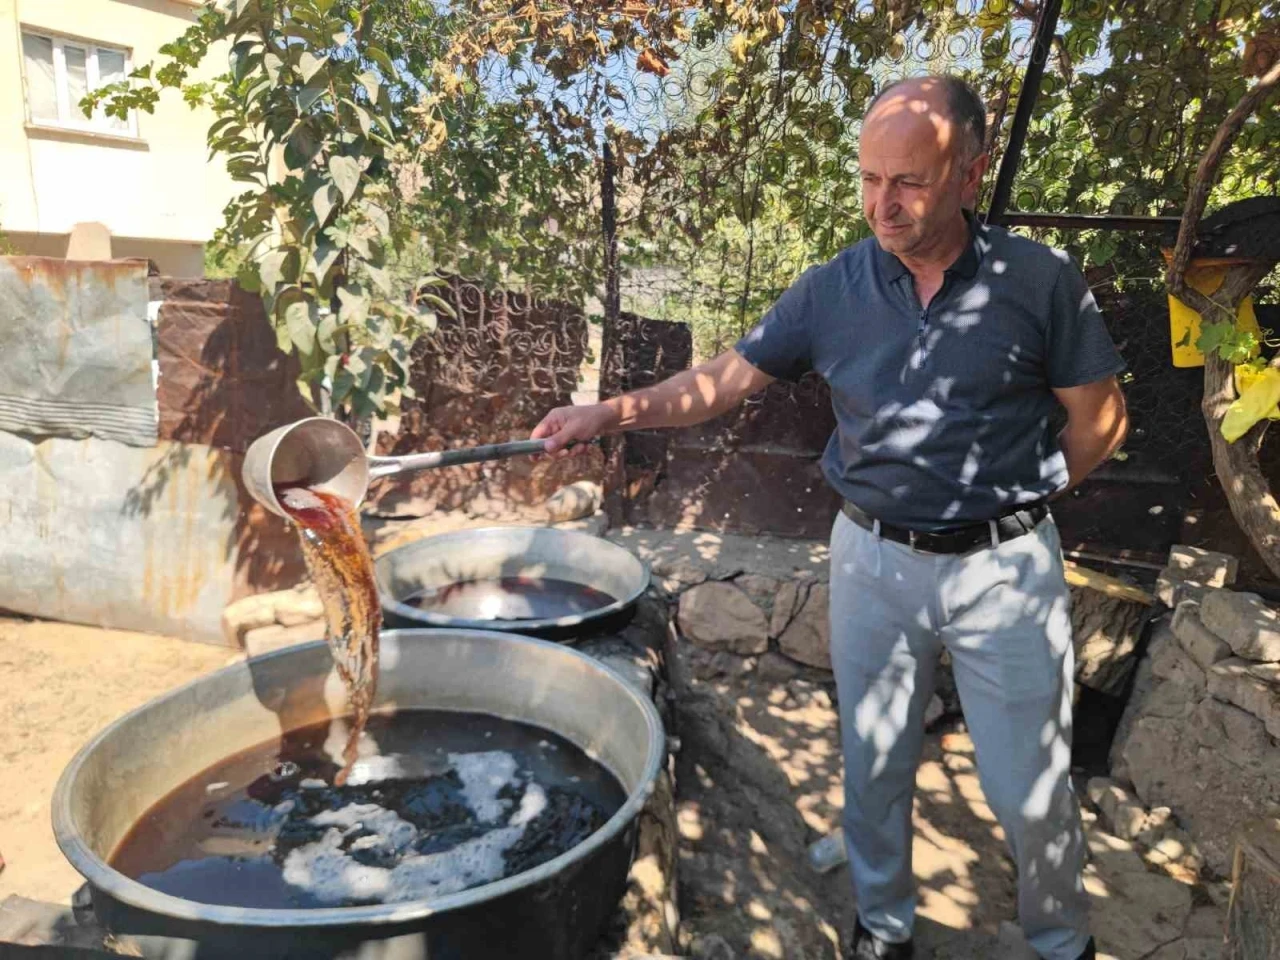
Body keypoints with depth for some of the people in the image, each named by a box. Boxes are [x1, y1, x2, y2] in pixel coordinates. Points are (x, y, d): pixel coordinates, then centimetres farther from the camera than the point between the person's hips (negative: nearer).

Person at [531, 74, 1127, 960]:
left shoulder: (1041, 281, -8)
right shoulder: (832, 290, -3)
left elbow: (1100, 421, 0)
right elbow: (726, 380, -2)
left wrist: (1012, 493, -2)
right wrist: (612, 412, -12)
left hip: (1004, 565, -1)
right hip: (874, 561, 2)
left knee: (1031, 787, 11)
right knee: (874, 770, 16)